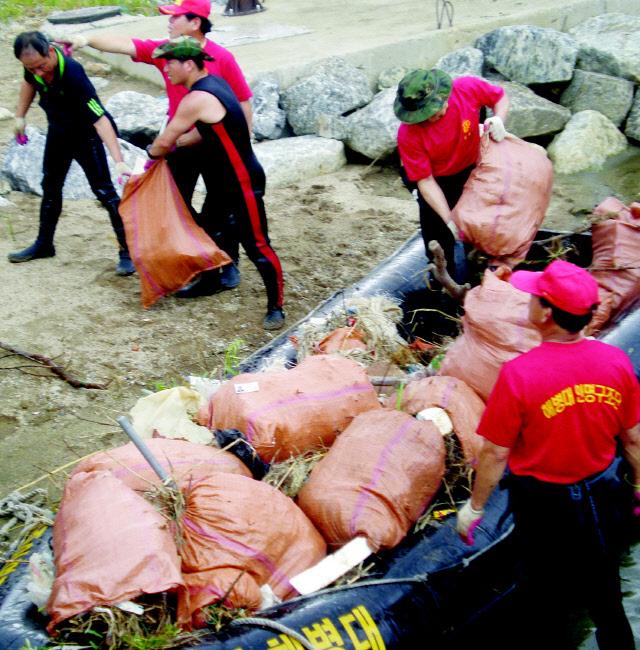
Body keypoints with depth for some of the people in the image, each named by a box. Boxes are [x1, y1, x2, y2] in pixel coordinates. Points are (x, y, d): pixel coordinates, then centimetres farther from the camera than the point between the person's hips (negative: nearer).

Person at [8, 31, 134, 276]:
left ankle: (128, 250, -3)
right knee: (50, 186, 18)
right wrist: (20, 116, 8)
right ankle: (44, 244, 34)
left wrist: (118, 161, -50)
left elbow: (100, 119, -43)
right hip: (58, 132, 7)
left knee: (104, 191, -9)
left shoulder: (73, 75, -38)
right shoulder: (34, 65, -19)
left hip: (85, 134, -7)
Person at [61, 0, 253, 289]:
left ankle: (230, 264, 24)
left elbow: (243, 102, -11)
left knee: (222, 209, 7)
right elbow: (123, 44, -12)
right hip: (181, 144, 4)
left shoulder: (221, 58, -15)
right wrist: (87, 38, -27)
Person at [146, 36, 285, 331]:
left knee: (256, 247, -5)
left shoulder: (197, 99, -24)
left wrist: (153, 152, 7)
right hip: (222, 180, 11)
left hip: (243, 183, -10)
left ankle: (275, 307, 4)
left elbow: (164, 142, -14)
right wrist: (176, 145, 9)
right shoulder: (212, 83, 6)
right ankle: (209, 280, 43)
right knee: (208, 229, 23)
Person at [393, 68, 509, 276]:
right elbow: (425, 181, -27)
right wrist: (450, 220, -30)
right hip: (436, 181, -3)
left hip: (470, 170, 3)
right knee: (439, 237, 2)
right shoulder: (408, 135, -34)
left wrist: (498, 121, -29)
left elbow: (500, 97, -8)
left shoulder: (467, 88, -30)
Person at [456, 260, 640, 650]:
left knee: (549, 603, 19)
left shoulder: (520, 374, -27)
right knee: (605, 597, 26)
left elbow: (495, 454, -19)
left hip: (546, 505, -4)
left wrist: (475, 507, -4)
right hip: (606, 499, 4)